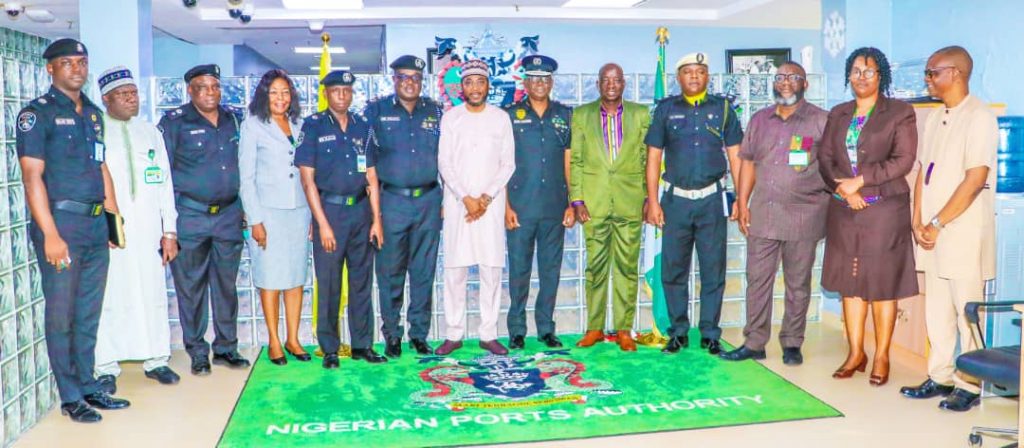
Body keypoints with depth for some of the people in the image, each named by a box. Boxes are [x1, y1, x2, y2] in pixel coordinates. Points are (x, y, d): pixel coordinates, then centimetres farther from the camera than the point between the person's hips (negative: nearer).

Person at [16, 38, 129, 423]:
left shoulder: (93, 113, 15)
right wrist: (50, 235, -17)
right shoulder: (37, 114, -6)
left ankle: (88, 387, 24)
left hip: (96, 225, 6)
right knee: (62, 316, 2)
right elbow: (32, 177, -12)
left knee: (89, 315, 13)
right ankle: (70, 397, 12)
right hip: (61, 222, -6)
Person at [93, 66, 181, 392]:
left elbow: (165, 182, 12)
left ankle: (156, 359, 15)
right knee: (109, 297, -1)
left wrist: (170, 231, 7)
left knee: (154, 294, 5)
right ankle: (106, 368, 9)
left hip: (148, 231, 3)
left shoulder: (150, 132, 14)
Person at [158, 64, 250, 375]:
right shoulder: (174, 122, -3)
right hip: (190, 217, -3)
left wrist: (244, 208, 13)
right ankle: (197, 352, 15)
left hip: (229, 215, 4)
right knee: (191, 286, 4)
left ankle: (226, 347, 21)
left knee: (226, 284, 10)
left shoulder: (233, 120, 10)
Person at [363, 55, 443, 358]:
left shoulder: (435, 111, 11)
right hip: (392, 200, -2)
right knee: (391, 272, 1)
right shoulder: (376, 111, 3)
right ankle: (392, 335, 13)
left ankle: (419, 334, 17)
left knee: (424, 271, 6)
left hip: (428, 200, 2)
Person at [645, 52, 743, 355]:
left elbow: (735, 156, 6)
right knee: (673, 270, 5)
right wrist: (652, 201, -3)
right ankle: (678, 332, 18)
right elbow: (653, 157, 4)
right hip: (676, 200, 0)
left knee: (713, 270, 4)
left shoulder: (722, 108, 6)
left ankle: (710, 334, 15)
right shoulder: (666, 109, 5)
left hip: (712, 200, 0)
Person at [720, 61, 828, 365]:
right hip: (762, 214, 4)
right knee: (757, 279, 6)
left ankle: (792, 344, 18)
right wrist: (742, 204, 7)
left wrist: (833, 199, -9)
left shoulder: (821, 121, -1)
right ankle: (754, 343, 15)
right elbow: (748, 162, 13)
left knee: (798, 283, 6)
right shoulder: (760, 120, 12)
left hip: (803, 216, -3)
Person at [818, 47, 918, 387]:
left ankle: (882, 358, 12)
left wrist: (860, 180, -15)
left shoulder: (900, 113, 0)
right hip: (844, 211, 4)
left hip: (885, 210, -4)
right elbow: (825, 158, 7)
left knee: (882, 284, 1)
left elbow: (903, 160, -10)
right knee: (849, 282, 8)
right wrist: (844, 189, -9)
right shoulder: (838, 114, 13)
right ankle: (855, 354, 19)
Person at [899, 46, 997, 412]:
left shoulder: (979, 117, -9)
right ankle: (940, 377, 22)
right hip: (932, 232, 7)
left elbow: (975, 179, -16)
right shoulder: (935, 118, 14)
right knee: (936, 311, 12)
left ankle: (970, 385, 10)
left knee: (966, 311, 0)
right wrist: (918, 223, 3)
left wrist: (937, 224, -14)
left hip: (963, 233, -7)